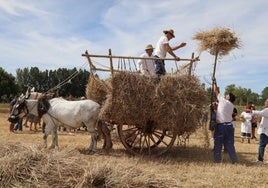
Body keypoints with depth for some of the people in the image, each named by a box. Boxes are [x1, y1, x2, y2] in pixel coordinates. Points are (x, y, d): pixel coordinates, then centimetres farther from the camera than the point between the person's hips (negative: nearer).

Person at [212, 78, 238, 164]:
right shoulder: (231, 105, 12)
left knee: (218, 144, 2)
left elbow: (216, 91, 4)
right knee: (230, 144, 10)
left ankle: (217, 160, 5)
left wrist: (214, 82, 16)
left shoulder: (223, 101, -5)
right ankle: (234, 160, 10)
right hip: (229, 125, 6)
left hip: (221, 126, -6)